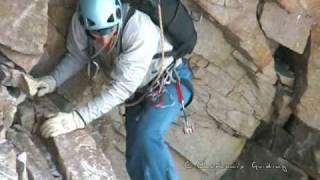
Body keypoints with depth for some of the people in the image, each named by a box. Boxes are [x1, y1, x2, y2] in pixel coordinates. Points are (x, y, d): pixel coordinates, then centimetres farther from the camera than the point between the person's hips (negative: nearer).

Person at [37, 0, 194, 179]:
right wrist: (53, 80, -25)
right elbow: (77, 56, -7)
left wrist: (78, 118, -46)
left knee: (147, 137, -29)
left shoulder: (141, 31, -38)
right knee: (136, 156, 3)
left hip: (171, 80, -5)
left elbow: (122, 88, -39)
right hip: (139, 87, 6)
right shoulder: (82, 20, -23)